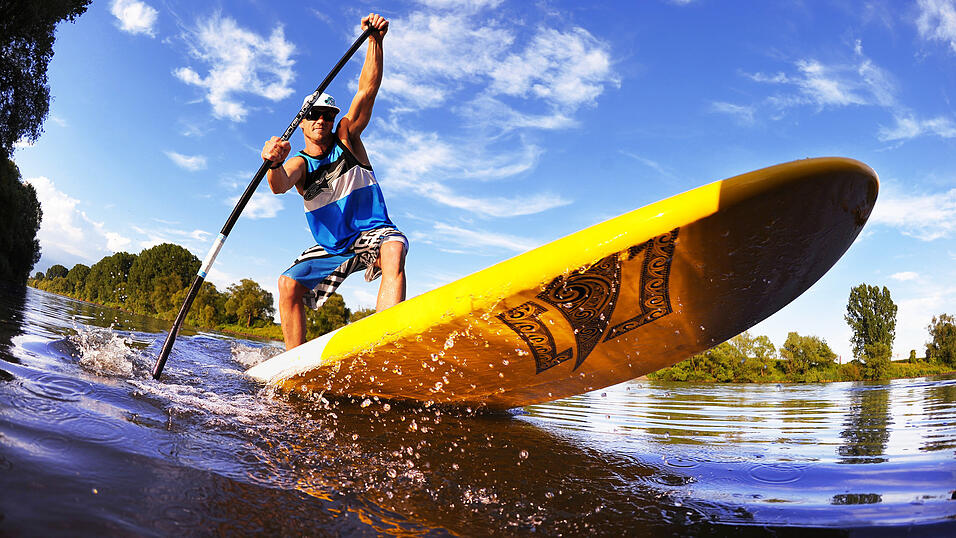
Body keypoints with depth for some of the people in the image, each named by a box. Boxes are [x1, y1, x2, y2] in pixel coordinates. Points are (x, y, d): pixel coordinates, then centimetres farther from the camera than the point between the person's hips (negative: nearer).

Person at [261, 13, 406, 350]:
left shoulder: (346, 137, 3)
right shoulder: (300, 162, 1)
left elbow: (367, 91, -11)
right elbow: (280, 185, -24)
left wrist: (375, 41, -24)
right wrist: (274, 164, -47)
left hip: (372, 232, -2)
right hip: (331, 247, 3)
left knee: (393, 249, -35)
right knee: (289, 284, -15)